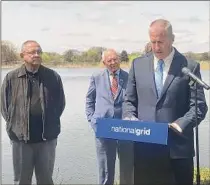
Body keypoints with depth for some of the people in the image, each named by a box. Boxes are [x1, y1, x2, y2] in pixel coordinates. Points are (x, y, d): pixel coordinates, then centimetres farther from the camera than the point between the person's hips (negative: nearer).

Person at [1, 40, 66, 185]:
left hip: (47, 138, 1)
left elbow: (60, 103, 9)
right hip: (21, 138, 0)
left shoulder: (53, 77, 0)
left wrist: (51, 124, 6)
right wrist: (15, 125, 2)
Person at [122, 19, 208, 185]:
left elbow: (199, 106, -2)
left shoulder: (190, 67, -1)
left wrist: (180, 125, -17)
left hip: (177, 147, -2)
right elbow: (129, 100, 14)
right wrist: (129, 118, -6)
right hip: (144, 146, 3)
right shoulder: (138, 64, 9)